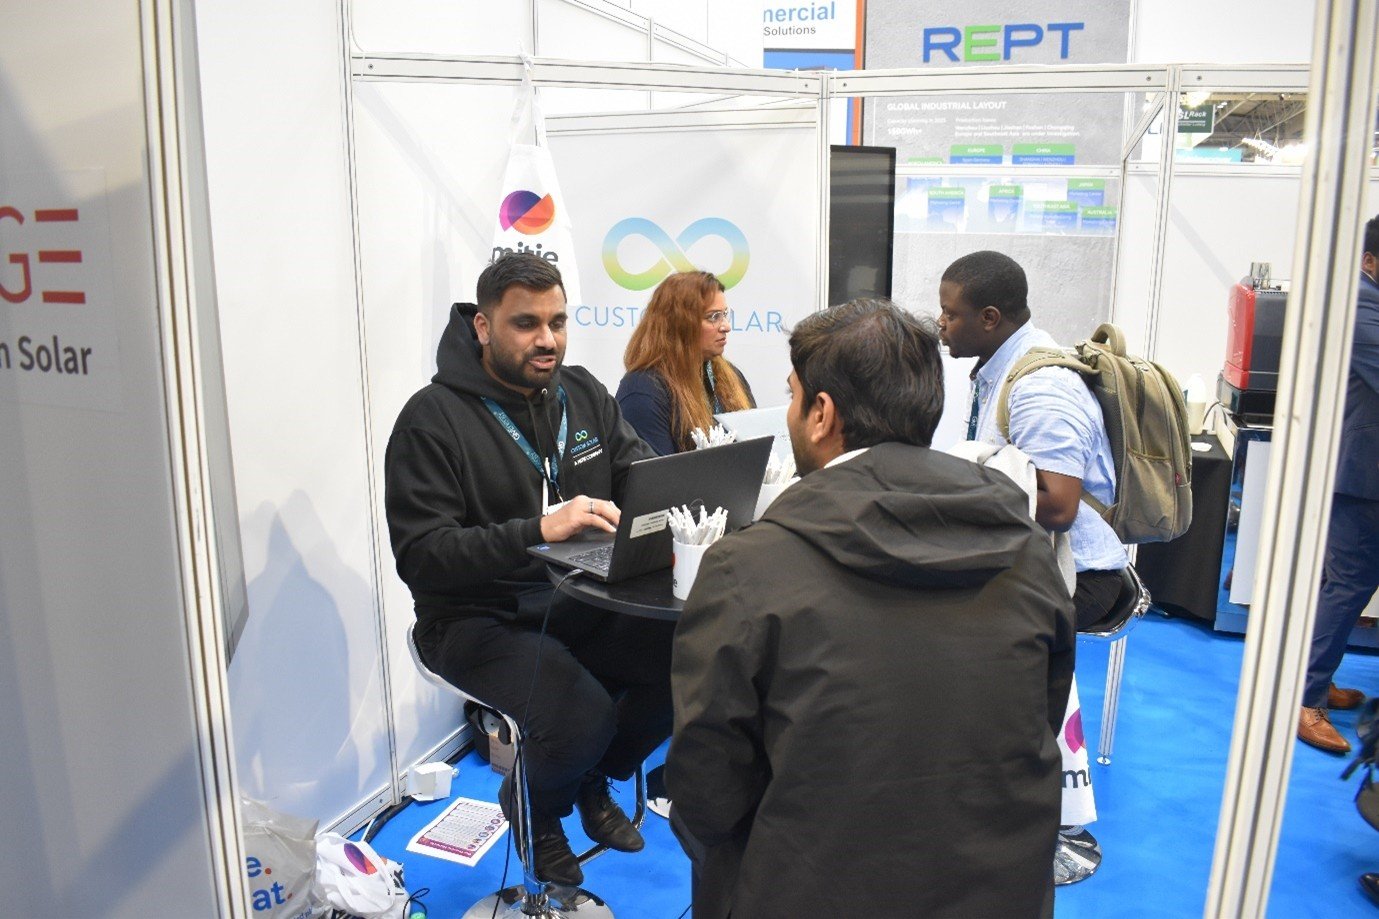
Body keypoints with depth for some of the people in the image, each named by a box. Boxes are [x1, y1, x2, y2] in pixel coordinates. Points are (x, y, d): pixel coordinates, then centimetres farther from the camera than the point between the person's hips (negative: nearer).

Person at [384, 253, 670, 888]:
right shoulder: (432, 419, -12)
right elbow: (420, 556, -19)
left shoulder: (580, 391, 6)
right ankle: (534, 805, 12)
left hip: (583, 599, 6)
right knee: (582, 716, -29)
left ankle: (594, 781, 15)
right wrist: (538, 530, -33)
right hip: (481, 617, -5)